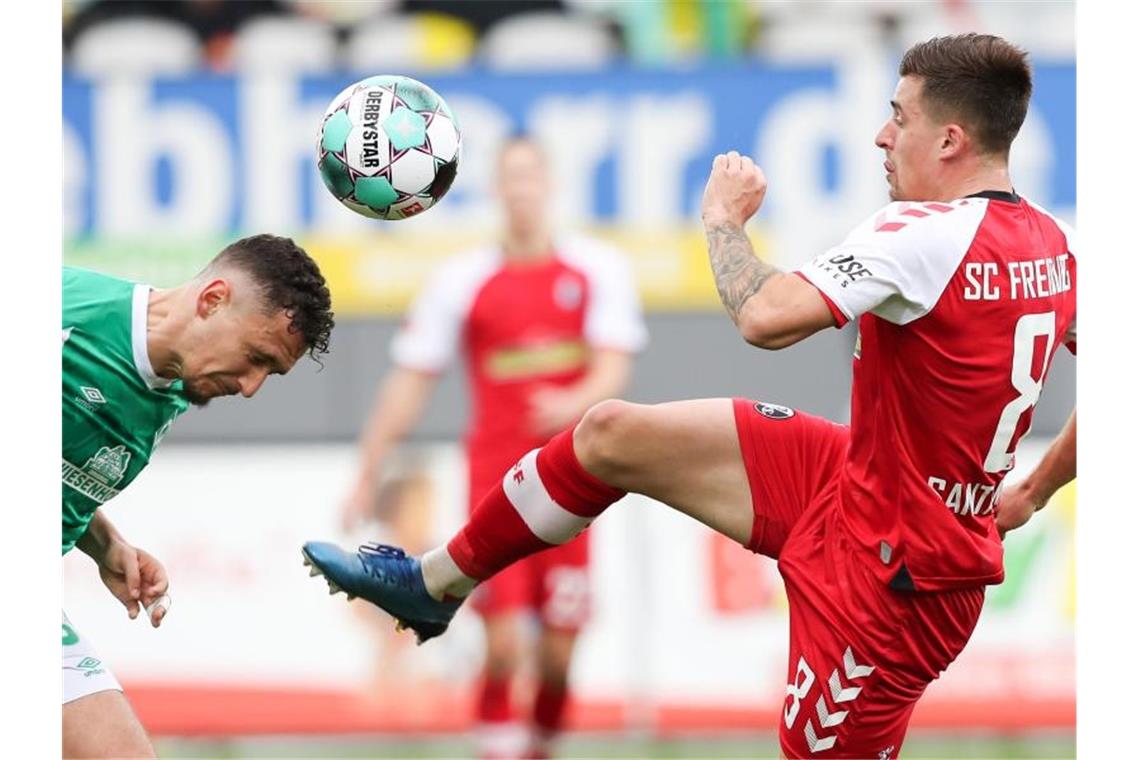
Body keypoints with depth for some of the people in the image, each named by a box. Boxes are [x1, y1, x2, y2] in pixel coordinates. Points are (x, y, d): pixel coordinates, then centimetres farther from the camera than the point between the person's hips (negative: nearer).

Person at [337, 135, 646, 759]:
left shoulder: (597, 269, 2)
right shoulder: (461, 281, 1)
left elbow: (614, 367, -6)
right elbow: (408, 382, 3)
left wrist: (576, 404, -29)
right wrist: (367, 477, 2)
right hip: (496, 480, -1)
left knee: (559, 652, 1)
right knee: (503, 643, -12)